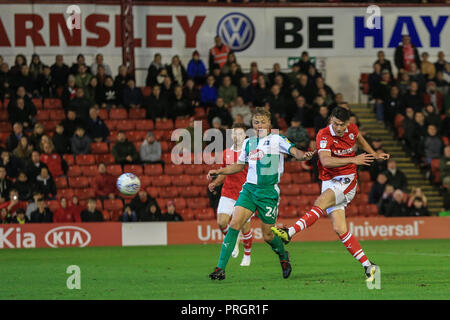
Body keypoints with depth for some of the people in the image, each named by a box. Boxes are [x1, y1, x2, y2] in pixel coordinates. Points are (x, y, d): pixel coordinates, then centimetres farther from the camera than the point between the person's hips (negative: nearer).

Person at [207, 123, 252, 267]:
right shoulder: (226, 153, 9)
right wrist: (214, 183, 5)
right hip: (227, 194, 3)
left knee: (245, 228, 0)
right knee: (221, 222, -13)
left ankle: (247, 255, 22)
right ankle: (233, 241, 17)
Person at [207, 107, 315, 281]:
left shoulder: (276, 140, 0)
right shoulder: (248, 142, 14)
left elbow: (294, 151, -14)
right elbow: (239, 166, 27)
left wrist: (303, 155, -36)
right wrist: (218, 172, 16)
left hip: (269, 191, -4)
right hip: (249, 188, 4)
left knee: (267, 235, 1)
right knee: (234, 224, -14)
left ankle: (283, 256, 35)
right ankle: (220, 268, -16)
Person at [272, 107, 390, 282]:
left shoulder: (352, 129, 1)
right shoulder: (324, 135, -11)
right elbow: (325, 161, -27)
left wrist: (374, 154, 30)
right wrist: (353, 160, -32)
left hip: (347, 181, -1)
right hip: (329, 182, 1)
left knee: (320, 202, -30)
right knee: (340, 229, -9)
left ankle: (290, 232, -38)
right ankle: (368, 266, -3)